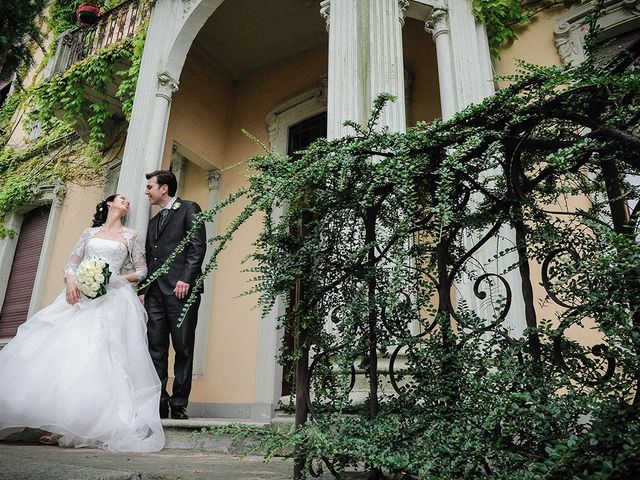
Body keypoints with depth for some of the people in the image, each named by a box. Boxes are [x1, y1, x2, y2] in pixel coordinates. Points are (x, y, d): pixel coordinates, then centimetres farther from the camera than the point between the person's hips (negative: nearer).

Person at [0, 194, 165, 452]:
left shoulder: (132, 236, 16)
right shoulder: (90, 233, 21)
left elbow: (141, 271, 11)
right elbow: (71, 262, 13)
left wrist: (118, 279, -7)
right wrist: (71, 280, -8)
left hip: (113, 298, -2)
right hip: (81, 295, 3)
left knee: (98, 355, -18)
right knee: (65, 348, -13)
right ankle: (59, 424, -12)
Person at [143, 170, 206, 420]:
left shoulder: (189, 209, 5)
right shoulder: (154, 221, 26)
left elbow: (198, 246, -7)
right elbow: (149, 258, 23)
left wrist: (186, 279, -16)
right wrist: (144, 289, 11)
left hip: (181, 289, -7)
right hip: (155, 292, 7)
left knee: (183, 349, -2)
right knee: (156, 350, 3)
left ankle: (179, 404, 4)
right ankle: (159, 403, 7)